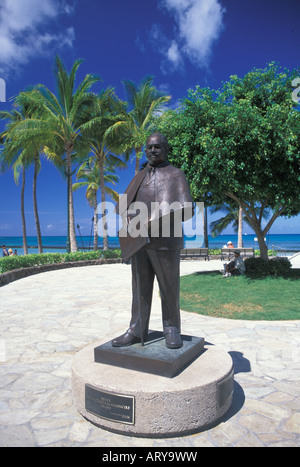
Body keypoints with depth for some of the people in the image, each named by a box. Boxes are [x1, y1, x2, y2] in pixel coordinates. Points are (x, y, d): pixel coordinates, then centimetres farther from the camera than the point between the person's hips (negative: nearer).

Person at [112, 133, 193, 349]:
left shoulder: (176, 175, 2)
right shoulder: (140, 176, 19)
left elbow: (186, 209, -9)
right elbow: (124, 203, 21)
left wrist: (154, 220, -17)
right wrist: (126, 218, -2)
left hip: (165, 242, -5)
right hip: (139, 241, 5)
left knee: (169, 288, 4)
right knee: (140, 288, 7)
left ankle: (172, 329, 18)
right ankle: (137, 330, 15)